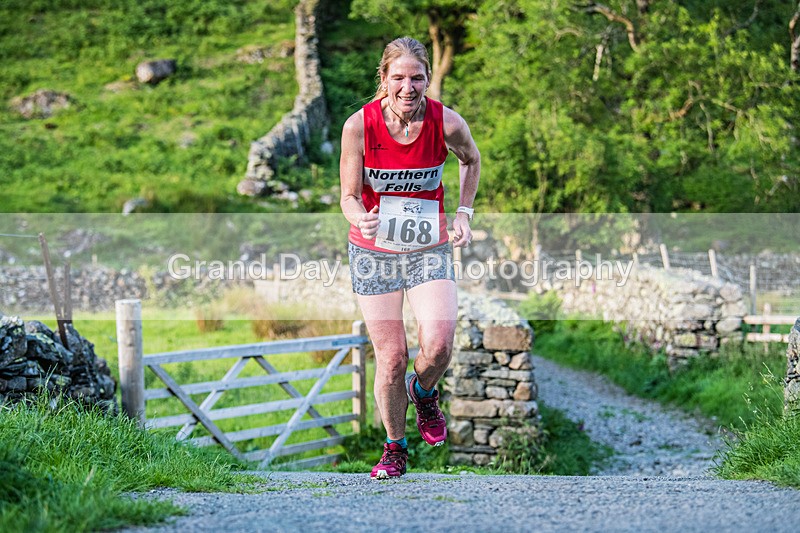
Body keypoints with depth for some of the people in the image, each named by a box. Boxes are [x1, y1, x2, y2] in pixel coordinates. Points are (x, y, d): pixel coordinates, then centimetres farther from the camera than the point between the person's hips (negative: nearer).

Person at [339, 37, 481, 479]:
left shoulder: (446, 123, -13)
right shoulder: (359, 125, -15)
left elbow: (471, 159, 10)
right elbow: (349, 196, -9)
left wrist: (464, 214, 3)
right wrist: (361, 219, -31)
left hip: (429, 251, 0)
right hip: (374, 252, 0)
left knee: (438, 345, -18)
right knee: (391, 356, -1)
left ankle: (424, 393, 19)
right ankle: (395, 448, 21)